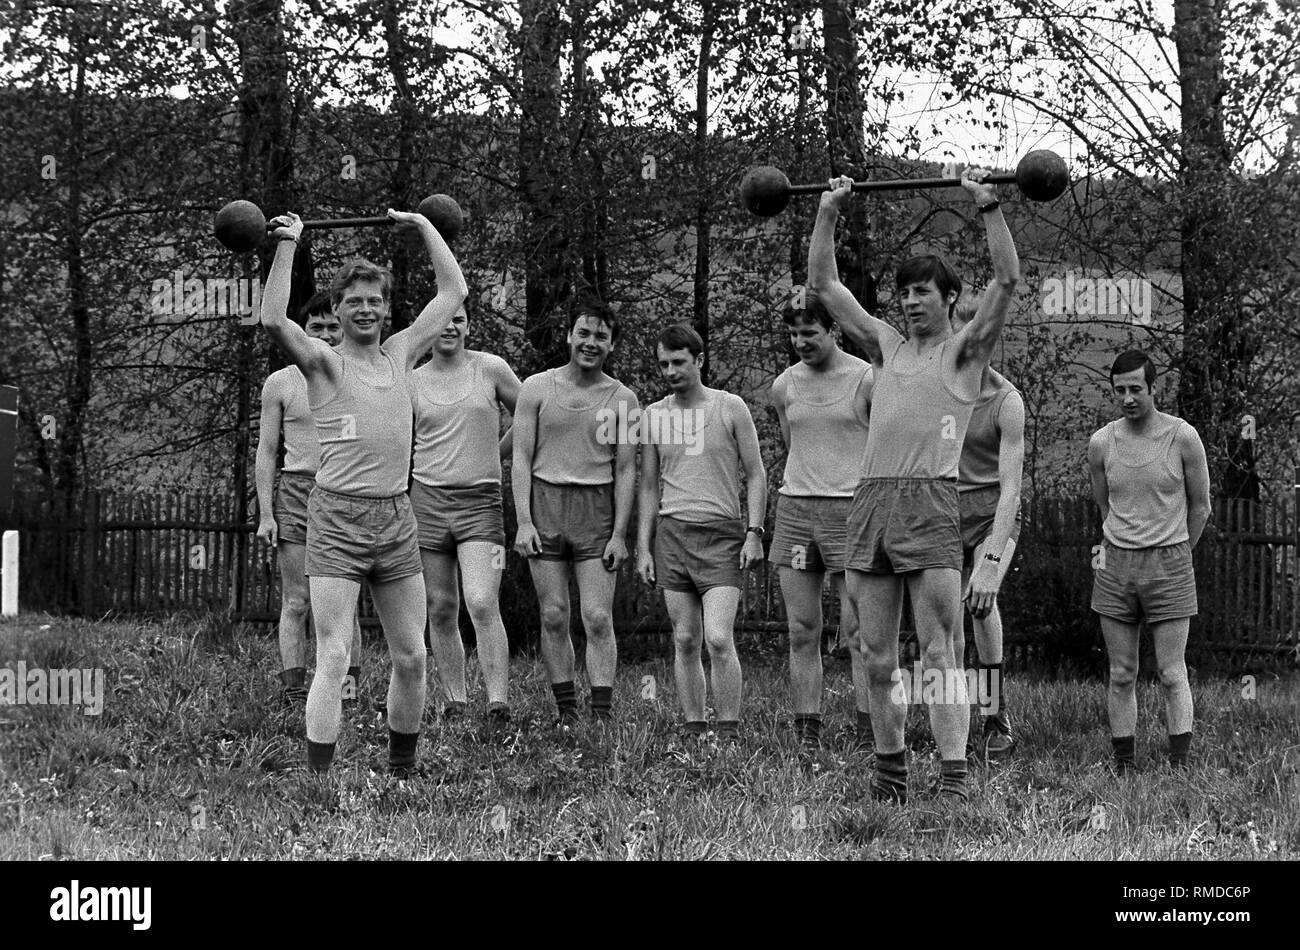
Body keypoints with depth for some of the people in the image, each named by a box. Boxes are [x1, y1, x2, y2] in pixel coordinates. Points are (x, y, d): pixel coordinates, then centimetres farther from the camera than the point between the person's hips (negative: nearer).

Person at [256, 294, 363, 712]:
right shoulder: (280, 383, 8)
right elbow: (266, 451, 7)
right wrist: (265, 514, -1)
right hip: (295, 493, -1)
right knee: (296, 602, -3)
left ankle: (349, 689, 2)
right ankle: (295, 693, -4)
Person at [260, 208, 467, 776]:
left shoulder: (401, 354, 12)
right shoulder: (325, 364, -2)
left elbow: (454, 292, 19)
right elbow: (273, 321, -20)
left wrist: (423, 227, 20)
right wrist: (287, 246, -17)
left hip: (397, 519, 5)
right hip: (338, 520, -5)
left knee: (410, 656, 9)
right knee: (333, 659, -10)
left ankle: (401, 773, 24)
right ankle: (317, 783, -10)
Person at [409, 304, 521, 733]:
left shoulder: (491, 369, 3)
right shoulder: (410, 383, 8)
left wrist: (493, 454, 11)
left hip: (480, 502, -2)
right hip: (427, 500, 2)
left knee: (482, 604, -16)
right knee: (441, 611, 5)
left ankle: (499, 703, -17)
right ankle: (454, 701, 15)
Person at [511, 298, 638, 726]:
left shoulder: (622, 399, 5)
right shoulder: (537, 388, 5)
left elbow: (626, 472, 4)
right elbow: (521, 459, 3)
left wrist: (619, 534, -3)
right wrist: (524, 521, -6)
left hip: (597, 509, -1)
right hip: (545, 503, 1)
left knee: (598, 619, -6)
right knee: (554, 616, 2)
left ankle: (603, 715, -6)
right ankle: (566, 712, 10)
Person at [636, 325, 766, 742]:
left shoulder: (730, 408, 1)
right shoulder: (653, 416, 10)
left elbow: (756, 474, 3)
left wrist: (754, 533, -6)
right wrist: (642, 548, 10)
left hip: (721, 534, -3)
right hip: (672, 532, 3)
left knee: (718, 638, -14)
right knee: (685, 641, 4)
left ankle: (729, 732, -8)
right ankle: (693, 729, 10)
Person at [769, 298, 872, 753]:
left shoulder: (867, 379, -3)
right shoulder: (783, 386, 10)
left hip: (849, 511, -4)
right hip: (794, 510, 4)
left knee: (858, 630, -6)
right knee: (802, 631, 3)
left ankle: (869, 734, -4)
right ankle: (806, 737, 6)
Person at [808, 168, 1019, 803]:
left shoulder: (964, 350, 9)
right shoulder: (886, 347, 21)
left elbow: (1007, 279, -4)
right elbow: (823, 284, 22)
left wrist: (988, 206, -7)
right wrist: (829, 211, 18)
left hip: (930, 502, -5)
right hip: (871, 499, 5)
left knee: (938, 655, -9)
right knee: (878, 660, 8)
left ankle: (954, 779, -10)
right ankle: (890, 771, 20)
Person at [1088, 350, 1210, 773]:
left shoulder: (1183, 438, -6)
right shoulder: (1101, 443, 1)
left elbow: (1200, 507, 6)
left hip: (1169, 566, -2)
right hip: (1115, 566, 2)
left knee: (1172, 674, -3)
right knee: (1121, 675, 3)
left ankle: (1180, 764, 0)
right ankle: (1123, 767, 7)